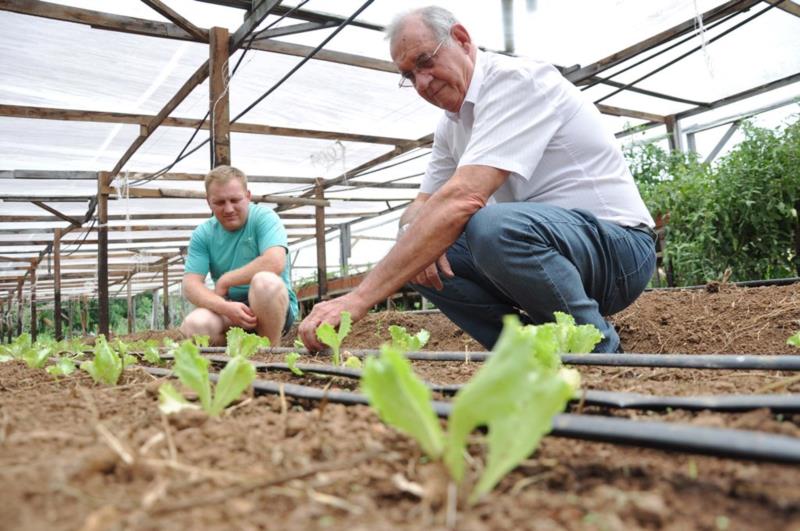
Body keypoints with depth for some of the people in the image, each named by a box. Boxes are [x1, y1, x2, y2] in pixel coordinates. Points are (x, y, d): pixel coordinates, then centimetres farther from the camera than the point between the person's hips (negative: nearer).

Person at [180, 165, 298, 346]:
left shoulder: (264, 217, -7)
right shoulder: (202, 234, 4)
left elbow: (275, 263, -24)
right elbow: (190, 285, -5)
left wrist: (224, 281, -14)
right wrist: (225, 307, -25)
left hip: (274, 306, -3)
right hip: (229, 310, 3)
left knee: (264, 281, -36)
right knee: (194, 324, -29)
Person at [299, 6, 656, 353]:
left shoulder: (517, 80, -18)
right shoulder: (451, 126, 10)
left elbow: (462, 199, -31)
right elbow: (419, 208, 13)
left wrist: (360, 297, -33)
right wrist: (415, 240, -15)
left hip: (619, 243, -8)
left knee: (492, 227, -36)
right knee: (419, 257, -4)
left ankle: (600, 351, -13)